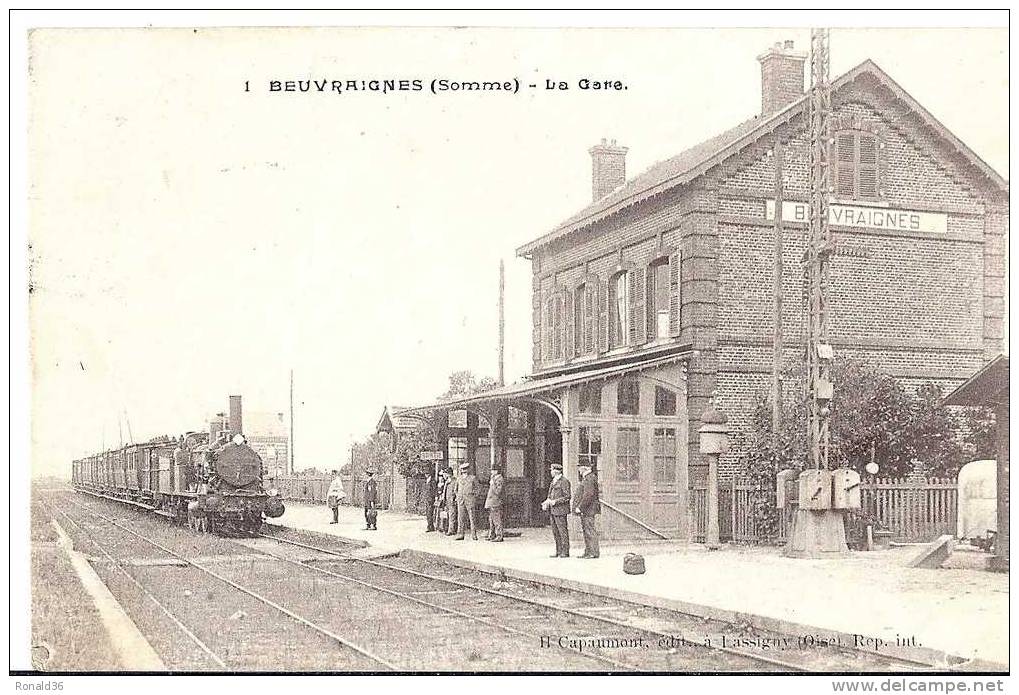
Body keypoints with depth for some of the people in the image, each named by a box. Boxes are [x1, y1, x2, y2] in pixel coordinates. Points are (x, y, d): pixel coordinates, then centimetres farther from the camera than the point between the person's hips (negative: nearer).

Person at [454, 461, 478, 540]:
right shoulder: (459, 479, 13)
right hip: (460, 500, 4)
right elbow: (456, 489, 22)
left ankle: (474, 535, -1)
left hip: (470, 500, -4)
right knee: (461, 518, 2)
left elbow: (476, 489, 4)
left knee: (472, 518, -3)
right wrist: (458, 497, 11)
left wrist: (475, 498, -3)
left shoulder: (473, 478, 2)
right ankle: (460, 534, 4)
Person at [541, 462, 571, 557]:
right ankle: (558, 552, 14)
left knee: (563, 531, -5)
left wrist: (555, 502, -18)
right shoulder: (553, 482, 18)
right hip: (552, 510, 9)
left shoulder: (564, 481, -9)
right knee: (555, 532, 9)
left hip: (560, 510, -9)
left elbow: (567, 497, -12)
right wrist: (547, 502, 5)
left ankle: (565, 552, -2)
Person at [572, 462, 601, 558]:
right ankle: (588, 552, 16)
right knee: (586, 530, 12)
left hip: (588, 509, -11)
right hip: (585, 510, 11)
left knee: (590, 531, -8)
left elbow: (588, 494, -23)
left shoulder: (590, 478, -14)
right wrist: (578, 507, 18)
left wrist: (580, 507, -21)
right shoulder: (586, 478, 19)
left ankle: (594, 552, -6)